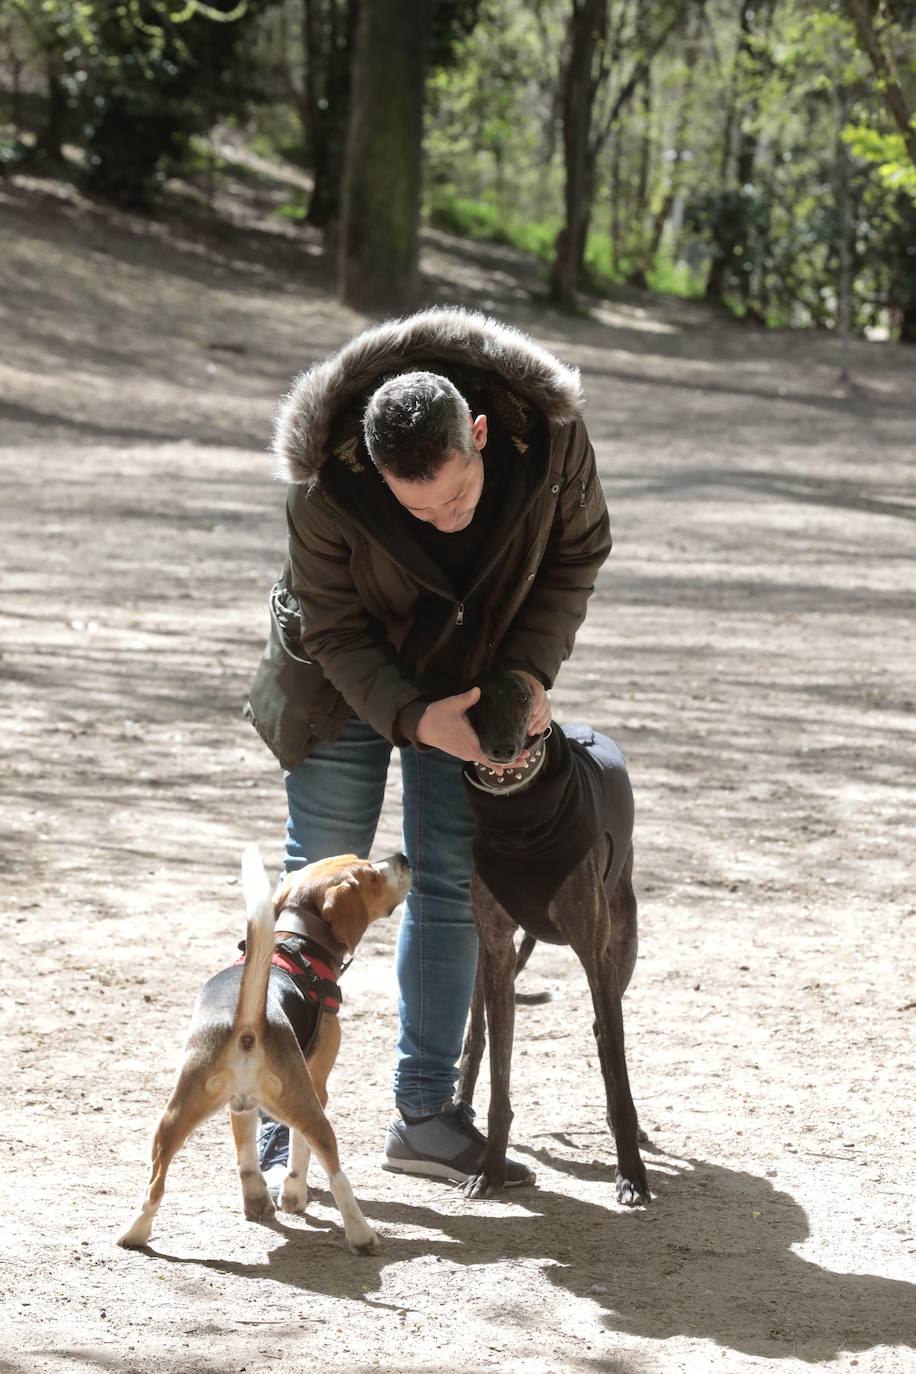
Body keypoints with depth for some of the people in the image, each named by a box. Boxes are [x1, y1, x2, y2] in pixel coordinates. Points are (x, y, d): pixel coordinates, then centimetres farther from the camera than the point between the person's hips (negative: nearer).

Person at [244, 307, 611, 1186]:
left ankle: (424, 1114, 13)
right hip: (345, 684, -3)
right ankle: (282, 1122, 7)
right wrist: (412, 718, -32)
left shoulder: (547, 432, -28)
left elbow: (575, 555, -9)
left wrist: (531, 669, -20)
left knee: (451, 887, 4)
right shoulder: (327, 485, -34)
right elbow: (333, 628, -20)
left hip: (469, 683, 3)